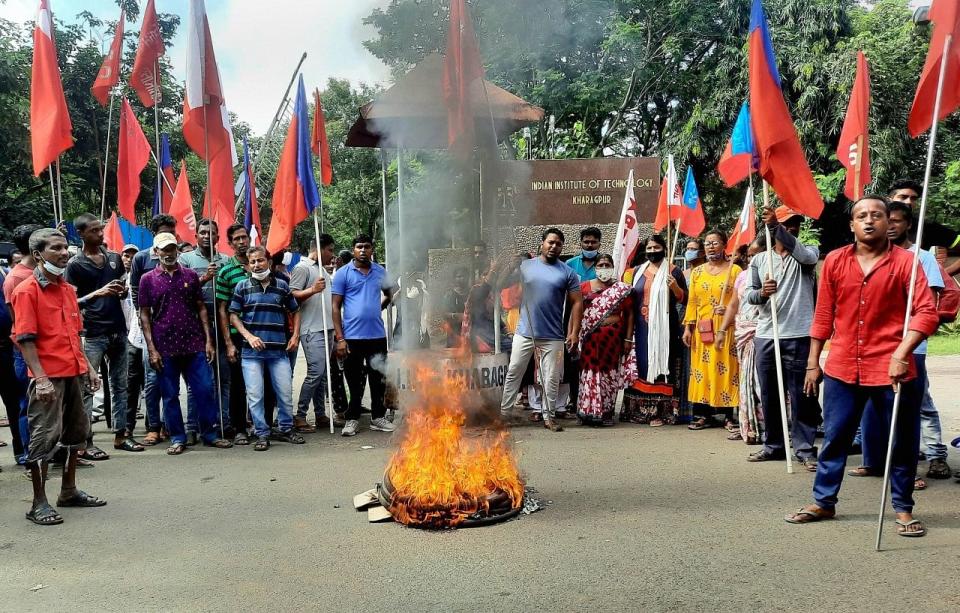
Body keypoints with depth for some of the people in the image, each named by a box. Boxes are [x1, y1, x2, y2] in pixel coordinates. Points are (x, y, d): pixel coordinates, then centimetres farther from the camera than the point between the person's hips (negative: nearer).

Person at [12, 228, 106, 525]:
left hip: (74, 373, 8)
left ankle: (69, 491, 30)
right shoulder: (27, 291, -9)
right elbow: (25, 339, -15)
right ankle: (39, 504, 10)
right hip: (48, 377, -8)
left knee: (75, 433, 16)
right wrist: (40, 378, -21)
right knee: (44, 438, -2)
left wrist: (87, 366, 15)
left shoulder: (68, 289, 13)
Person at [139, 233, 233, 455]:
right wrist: (151, 349, -6)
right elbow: (145, 315, 2)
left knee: (205, 389, 0)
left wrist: (208, 341, 1)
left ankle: (210, 434, 12)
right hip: (164, 347, -1)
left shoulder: (190, 275, 8)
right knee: (170, 395, 5)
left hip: (195, 344, 1)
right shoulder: (148, 279, 4)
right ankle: (177, 438, 17)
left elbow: (201, 309, 9)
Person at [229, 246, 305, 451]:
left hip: (279, 349, 1)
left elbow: (295, 311, 17)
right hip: (252, 350, -1)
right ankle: (262, 434, 12)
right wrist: (249, 336, -10)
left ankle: (285, 429, 22)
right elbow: (233, 316, 3)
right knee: (255, 395, 0)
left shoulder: (282, 286, 7)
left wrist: (295, 336, 6)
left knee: (285, 393, 5)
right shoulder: (242, 287, 3)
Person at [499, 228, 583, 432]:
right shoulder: (525, 266, 5)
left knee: (551, 379, 6)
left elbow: (577, 303, 1)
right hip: (524, 332, 1)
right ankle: (503, 412, 16)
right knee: (513, 373, 6)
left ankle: (549, 417, 17)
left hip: (553, 336, 0)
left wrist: (574, 332, -6)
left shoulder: (568, 272, 2)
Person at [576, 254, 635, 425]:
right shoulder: (584, 287, 7)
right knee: (591, 372, -1)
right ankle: (590, 412, 8)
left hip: (613, 336, 0)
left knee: (610, 373, 5)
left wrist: (628, 338, -1)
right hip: (590, 337, 0)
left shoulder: (622, 289, 5)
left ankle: (607, 413, 15)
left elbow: (629, 314, 5)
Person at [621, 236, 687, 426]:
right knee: (640, 366, 3)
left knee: (660, 364, -5)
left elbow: (683, 299, 1)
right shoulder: (637, 272, 14)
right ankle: (638, 410, 9)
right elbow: (630, 299, 18)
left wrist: (675, 286, -19)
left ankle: (659, 412, -1)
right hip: (642, 328, 4)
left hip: (664, 328, -3)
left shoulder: (673, 271, 3)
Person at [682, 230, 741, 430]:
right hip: (702, 329, 3)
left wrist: (729, 310, -19)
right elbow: (692, 302, 10)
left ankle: (730, 415, 4)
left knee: (726, 369, -3)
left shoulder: (734, 269, 3)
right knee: (702, 369, 3)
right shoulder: (697, 272, 14)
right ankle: (703, 415, 8)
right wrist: (688, 327, 4)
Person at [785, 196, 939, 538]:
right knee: (834, 438, 11)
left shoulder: (905, 261, -4)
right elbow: (823, 315, 8)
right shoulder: (835, 261, 5)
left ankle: (903, 508, 26)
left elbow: (926, 312, -11)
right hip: (842, 369, 2)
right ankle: (823, 502, 24)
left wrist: (902, 353, -24)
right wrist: (813, 363, 8)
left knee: (903, 442, 8)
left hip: (891, 369, -2)